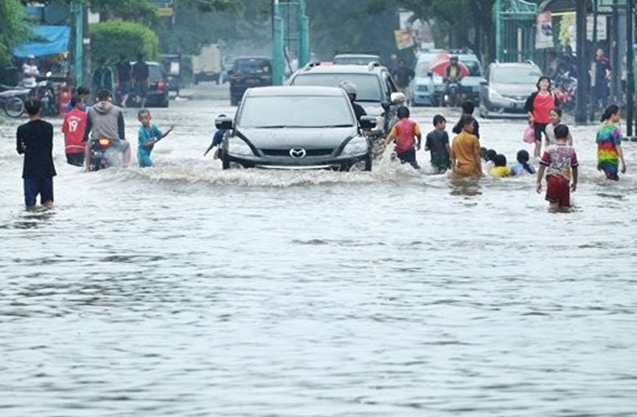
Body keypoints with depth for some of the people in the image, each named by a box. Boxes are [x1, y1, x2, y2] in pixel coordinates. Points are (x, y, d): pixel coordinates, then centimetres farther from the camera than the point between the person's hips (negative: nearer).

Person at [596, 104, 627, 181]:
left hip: (602, 160, 7)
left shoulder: (601, 129, 6)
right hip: (611, 160, -7)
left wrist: (598, 162, 19)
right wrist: (623, 163, -11)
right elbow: (618, 147, -16)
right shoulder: (615, 130, -15)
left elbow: (598, 146, 11)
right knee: (612, 179, -1)